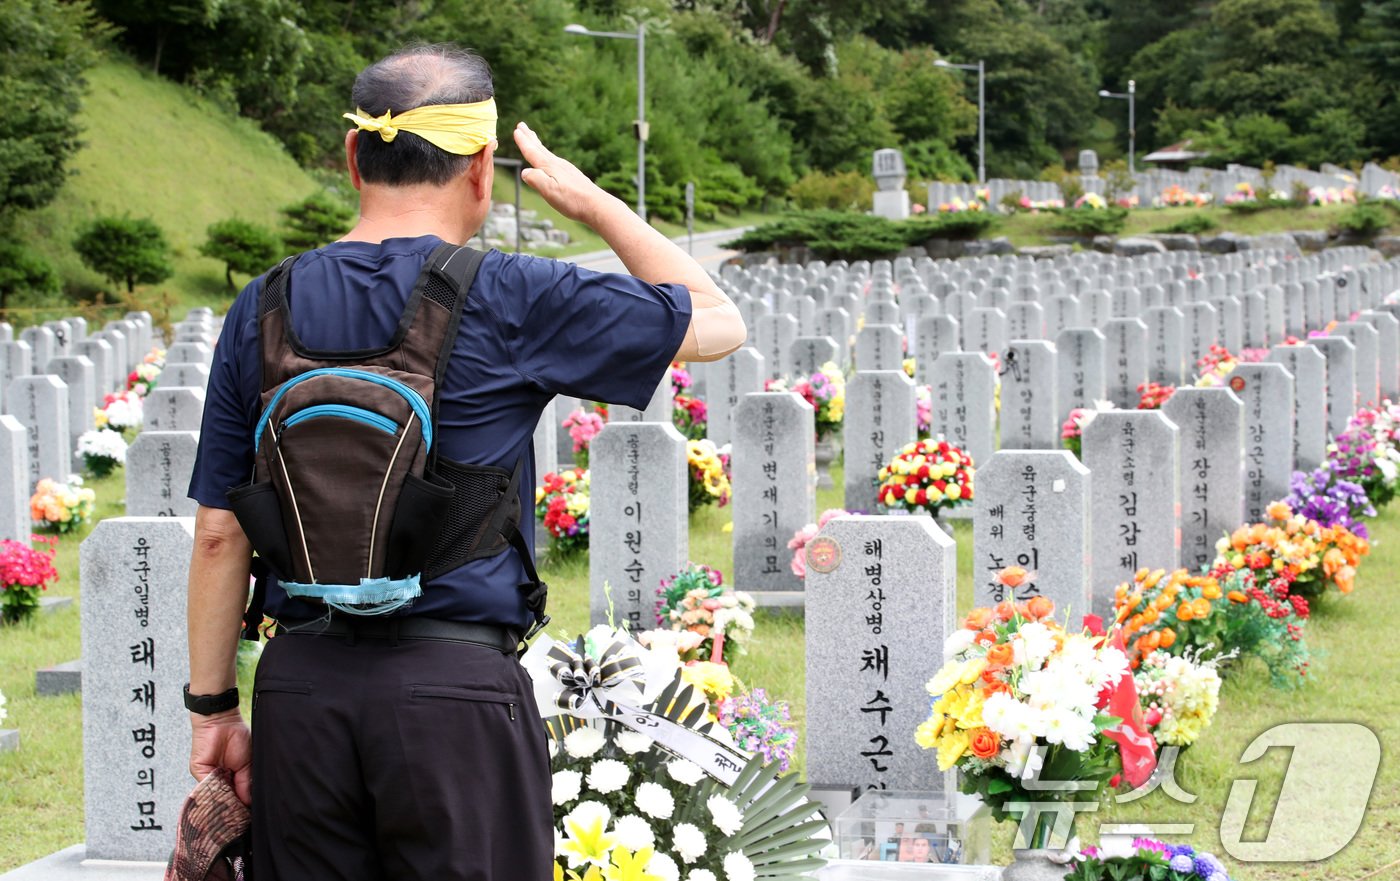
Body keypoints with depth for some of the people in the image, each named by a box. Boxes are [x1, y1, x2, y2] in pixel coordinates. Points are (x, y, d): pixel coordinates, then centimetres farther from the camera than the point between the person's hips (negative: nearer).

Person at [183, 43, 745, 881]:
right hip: (453, 685, -4)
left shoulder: (264, 309, 6)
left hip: (300, 685, 4)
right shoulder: (512, 301, -5)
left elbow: (219, 534, 7)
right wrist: (593, 201, 17)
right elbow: (718, 321, 7)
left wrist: (213, 706, 14)